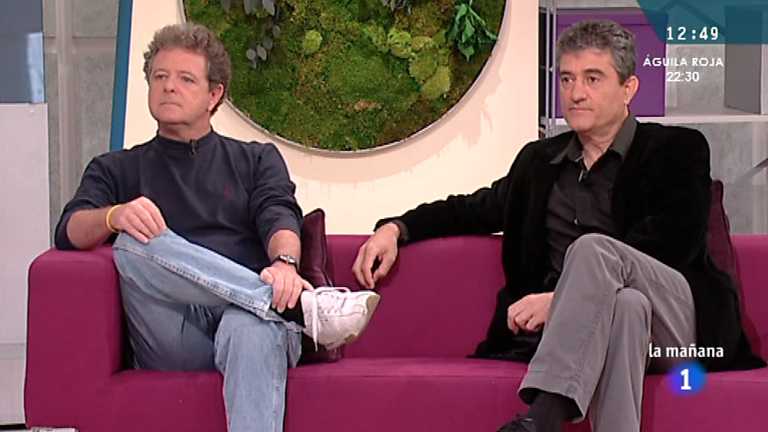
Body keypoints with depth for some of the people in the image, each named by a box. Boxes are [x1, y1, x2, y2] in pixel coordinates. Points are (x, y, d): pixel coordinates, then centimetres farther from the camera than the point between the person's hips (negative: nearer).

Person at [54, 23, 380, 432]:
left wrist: (284, 262, -22)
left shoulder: (257, 160, 25)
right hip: (173, 338, 1)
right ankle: (303, 306, -36)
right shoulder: (115, 170, 25)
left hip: (255, 314, -1)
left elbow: (279, 218, 3)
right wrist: (114, 216, -19)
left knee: (251, 329, -38)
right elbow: (70, 232, 6)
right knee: (134, 244, -29)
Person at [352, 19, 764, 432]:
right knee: (626, 304, -36)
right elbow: (477, 208, 32)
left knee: (592, 247, -33)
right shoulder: (540, 160, 21)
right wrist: (396, 228, 12)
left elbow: (668, 247, -9)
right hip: (582, 330, 3)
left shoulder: (677, 150, 5)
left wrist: (561, 298, -17)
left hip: (682, 320, -2)